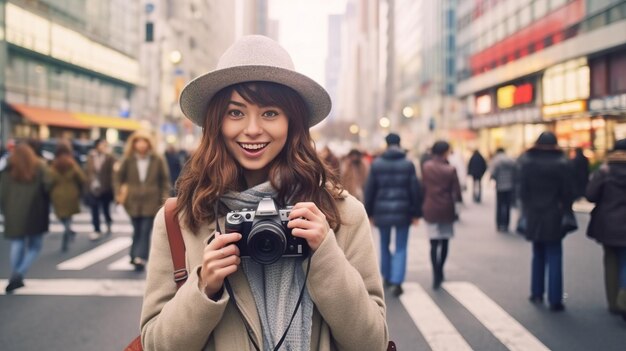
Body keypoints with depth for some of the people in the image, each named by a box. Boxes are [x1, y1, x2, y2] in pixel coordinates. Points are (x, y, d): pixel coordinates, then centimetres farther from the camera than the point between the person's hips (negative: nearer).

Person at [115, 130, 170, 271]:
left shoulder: (157, 161, 0)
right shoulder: (128, 160, 1)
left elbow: (165, 180, 4)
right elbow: (118, 178, 9)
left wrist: (165, 199, -2)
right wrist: (121, 190, -7)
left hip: (151, 202, -2)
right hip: (134, 202, 2)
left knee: (145, 231, -7)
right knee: (137, 231, 11)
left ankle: (140, 258, -9)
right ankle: (136, 257, 23)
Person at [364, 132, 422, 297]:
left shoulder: (376, 164, -1)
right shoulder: (408, 164, -3)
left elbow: (369, 190, 1)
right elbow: (415, 190, -2)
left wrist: (369, 213, 9)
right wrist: (416, 213, 4)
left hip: (382, 212, 1)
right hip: (403, 211, -1)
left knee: (384, 245, 20)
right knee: (401, 248, 5)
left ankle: (387, 277, 30)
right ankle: (396, 282, -6)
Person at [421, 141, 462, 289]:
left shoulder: (426, 167, -2)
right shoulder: (450, 169, -8)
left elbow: (423, 187, 3)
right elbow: (456, 191, -7)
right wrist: (458, 205, 8)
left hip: (430, 209, 1)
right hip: (446, 210, -1)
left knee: (434, 243, 1)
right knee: (444, 242, 15)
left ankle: (436, 275, -8)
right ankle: (440, 272, 25)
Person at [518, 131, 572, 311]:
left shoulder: (527, 162, -1)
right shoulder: (561, 163, -9)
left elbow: (523, 190, 0)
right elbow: (567, 192, -7)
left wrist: (527, 210, 8)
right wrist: (567, 213, 4)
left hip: (534, 216, 3)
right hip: (554, 217, -3)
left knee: (538, 255, 18)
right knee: (554, 258, 1)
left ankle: (537, 293, 23)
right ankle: (554, 300, 0)